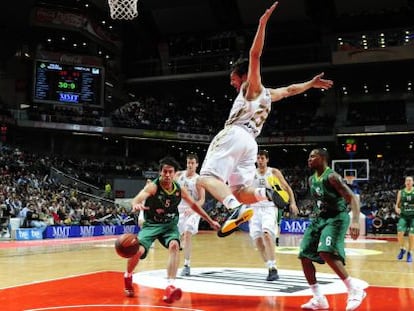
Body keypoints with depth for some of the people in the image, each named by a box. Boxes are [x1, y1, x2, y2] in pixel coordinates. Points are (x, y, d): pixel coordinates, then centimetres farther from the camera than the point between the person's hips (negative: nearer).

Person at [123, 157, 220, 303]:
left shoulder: (180, 190, -7)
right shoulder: (153, 186, -20)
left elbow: (194, 205, 9)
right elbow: (137, 198, -39)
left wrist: (210, 221, 13)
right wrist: (136, 205, -65)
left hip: (170, 224, 3)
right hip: (151, 224, -2)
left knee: (174, 245, -27)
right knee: (138, 250, -21)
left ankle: (170, 287, -31)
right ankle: (128, 276, 13)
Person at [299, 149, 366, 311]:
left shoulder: (332, 177, -17)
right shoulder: (311, 180, 9)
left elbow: (352, 198, -24)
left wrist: (355, 221, -37)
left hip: (336, 218, -9)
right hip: (319, 218, 9)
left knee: (326, 253, -28)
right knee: (305, 256, 0)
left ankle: (355, 290, -14)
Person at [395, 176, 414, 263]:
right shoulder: (401, 192, 4)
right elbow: (397, 204, 10)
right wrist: (397, 208, -12)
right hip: (403, 216, 1)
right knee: (400, 233, -15)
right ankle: (402, 250, 11)